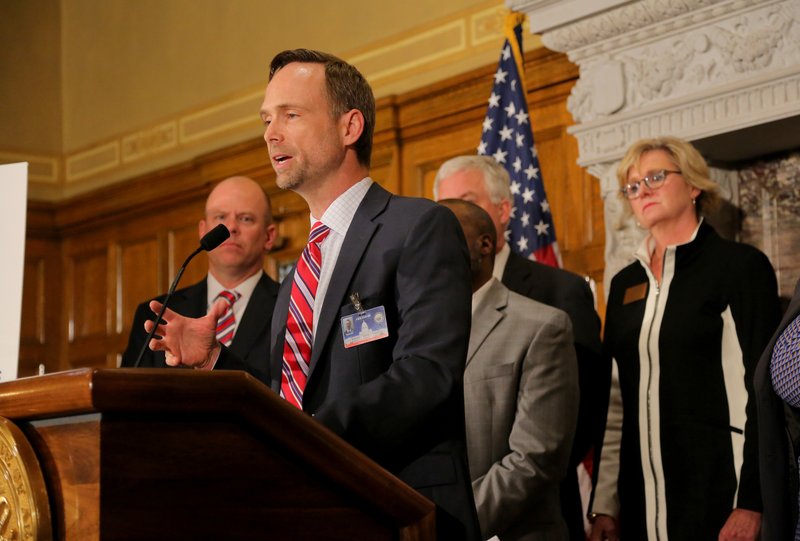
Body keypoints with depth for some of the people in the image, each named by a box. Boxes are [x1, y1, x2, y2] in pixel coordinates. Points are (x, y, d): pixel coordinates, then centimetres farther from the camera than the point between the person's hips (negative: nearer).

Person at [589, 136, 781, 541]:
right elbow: (615, 401, 14)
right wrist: (604, 505, 8)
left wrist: (751, 503, -15)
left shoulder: (740, 266, -3)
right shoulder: (626, 283, 14)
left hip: (717, 500, -5)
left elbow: (761, 391, -8)